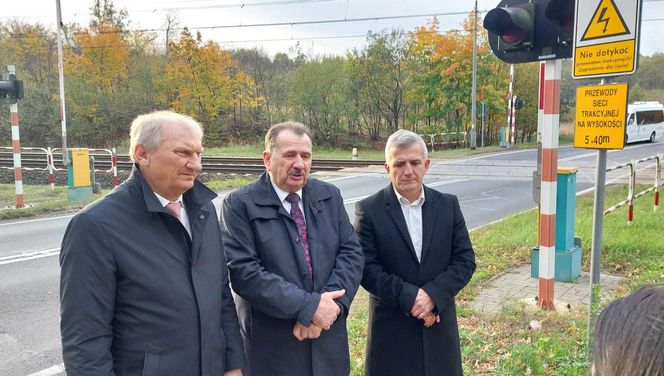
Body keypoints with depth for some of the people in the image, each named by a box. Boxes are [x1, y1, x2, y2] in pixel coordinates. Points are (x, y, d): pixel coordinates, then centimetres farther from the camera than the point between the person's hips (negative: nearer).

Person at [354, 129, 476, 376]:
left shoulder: (448, 205, 2)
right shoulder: (368, 210, -7)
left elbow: (465, 260, -1)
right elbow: (366, 267, -11)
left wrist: (433, 295, -14)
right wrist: (408, 297, -18)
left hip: (440, 323, 3)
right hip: (391, 328, -3)